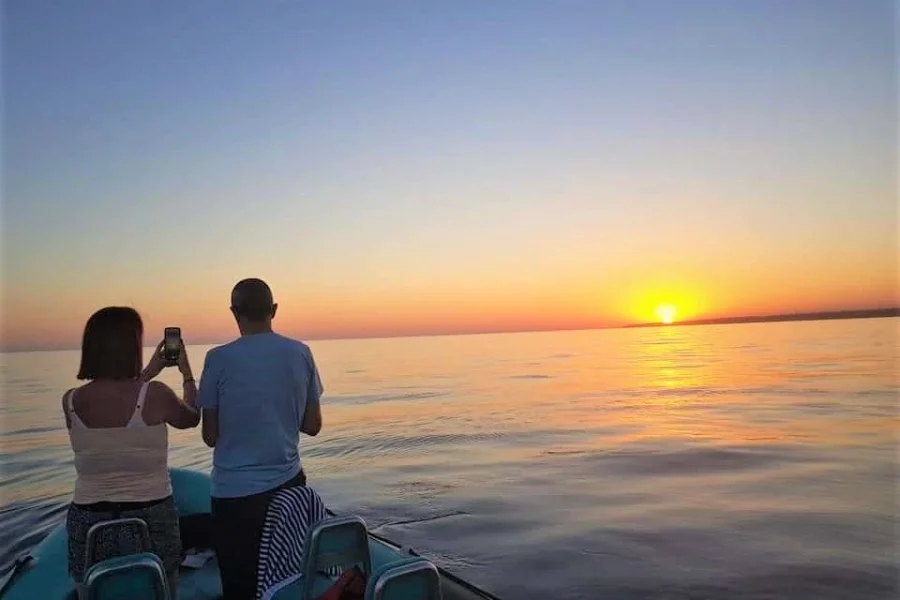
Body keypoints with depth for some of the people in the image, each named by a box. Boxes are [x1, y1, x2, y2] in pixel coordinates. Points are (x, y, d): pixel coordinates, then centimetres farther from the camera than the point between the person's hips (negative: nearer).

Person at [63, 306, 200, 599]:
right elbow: (191, 418, 6)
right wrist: (187, 372, 18)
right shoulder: (155, 395, -15)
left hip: (89, 523, 3)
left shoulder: (71, 401, -5)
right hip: (151, 519, -3)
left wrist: (146, 374, 22)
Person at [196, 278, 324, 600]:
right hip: (289, 484, 3)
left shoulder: (219, 359, -10)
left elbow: (210, 436, -3)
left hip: (235, 491, -3)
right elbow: (312, 425, 4)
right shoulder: (301, 353, -2)